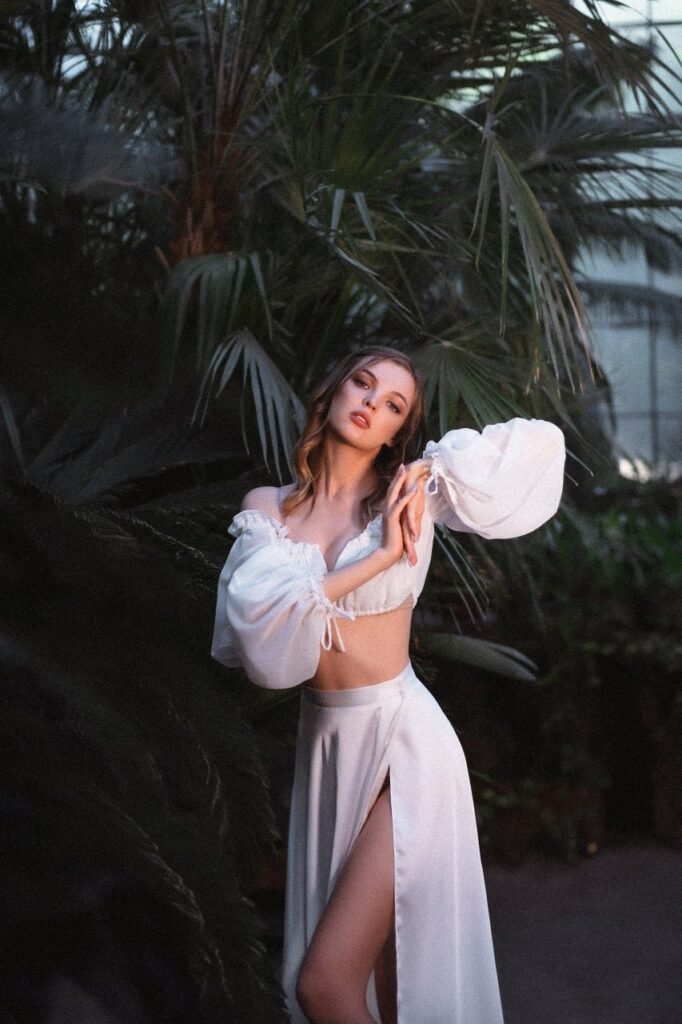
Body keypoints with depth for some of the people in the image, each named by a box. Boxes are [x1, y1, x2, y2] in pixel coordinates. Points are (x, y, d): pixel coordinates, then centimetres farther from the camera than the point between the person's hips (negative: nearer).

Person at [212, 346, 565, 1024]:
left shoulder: (406, 495, -3)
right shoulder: (267, 508, 5)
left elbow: (541, 441, -4)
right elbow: (253, 620, -14)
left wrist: (434, 467, -3)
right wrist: (380, 556, -16)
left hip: (402, 744, -4)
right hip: (326, 741, 4)